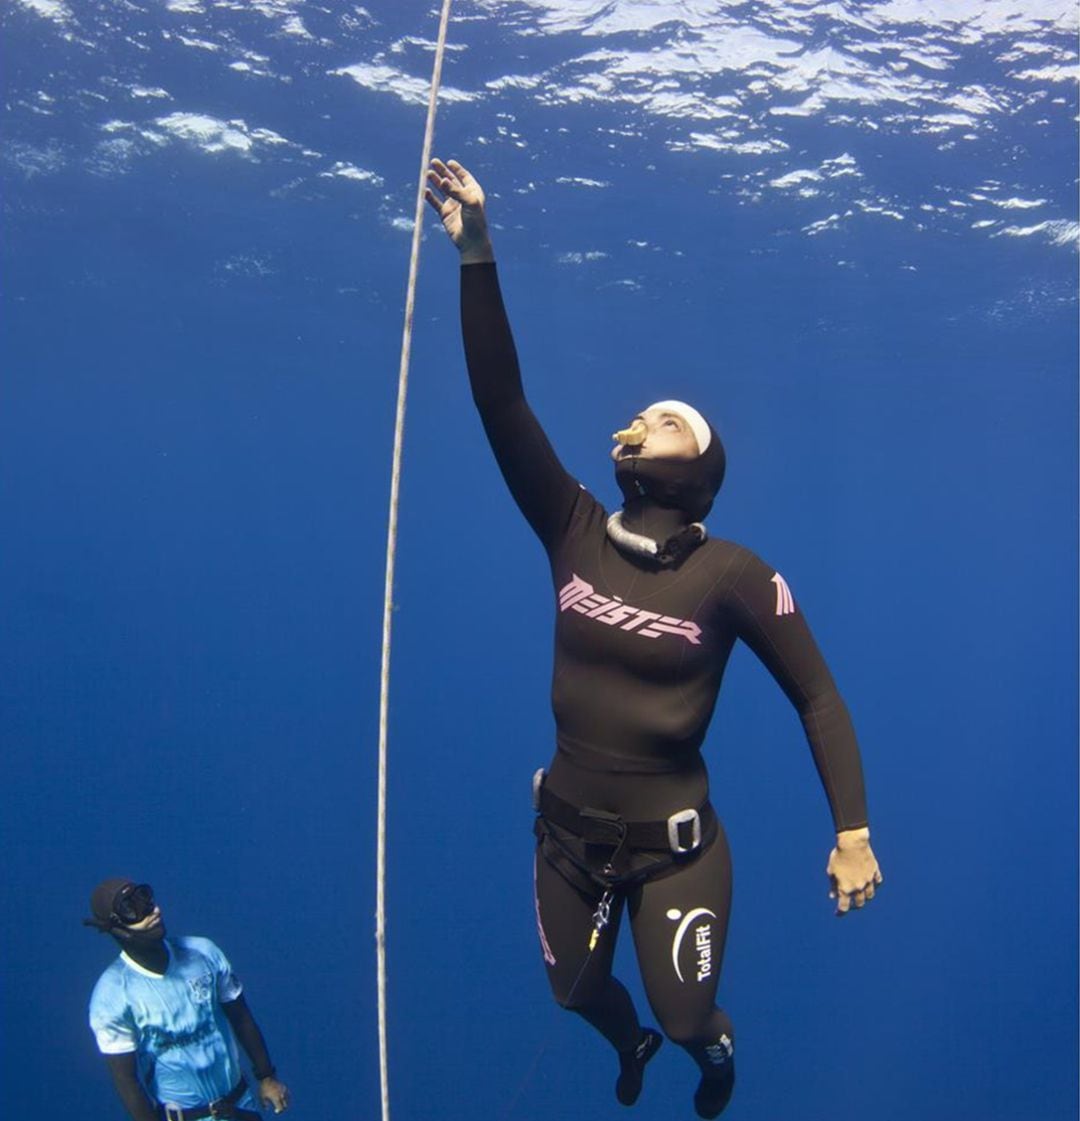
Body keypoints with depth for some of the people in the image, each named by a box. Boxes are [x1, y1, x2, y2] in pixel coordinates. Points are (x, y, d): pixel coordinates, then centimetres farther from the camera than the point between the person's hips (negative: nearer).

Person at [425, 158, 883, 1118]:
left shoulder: (733, 575, -19)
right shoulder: (574, 532, -11)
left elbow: (818, 697, -9)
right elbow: (501, 401, -18)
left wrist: (853, 832, -12)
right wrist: (477, 254, -24)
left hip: (675, 844, -4)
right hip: (569, 828, 4)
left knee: (686, 1016, 14)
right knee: (575, 991, 27)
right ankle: (631, 1043, 65)